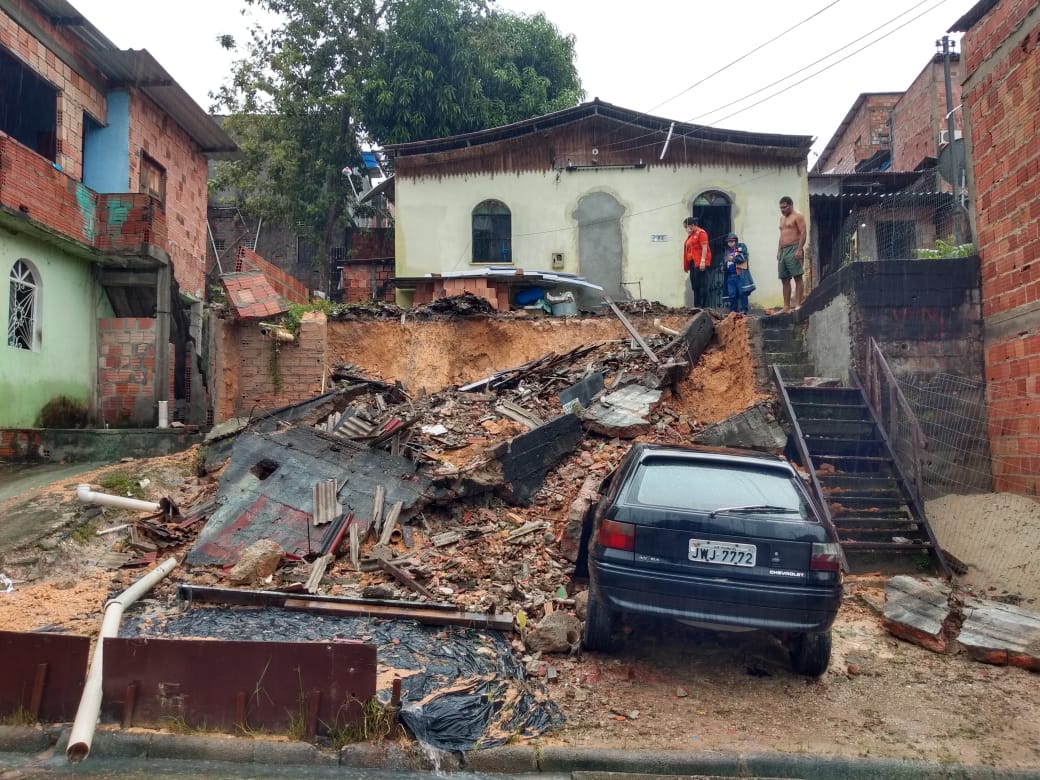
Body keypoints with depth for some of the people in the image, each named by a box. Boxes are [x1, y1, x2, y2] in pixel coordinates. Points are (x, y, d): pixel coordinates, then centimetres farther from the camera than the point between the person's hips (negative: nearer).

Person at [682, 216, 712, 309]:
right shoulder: (690, 235, 21)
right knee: (695, 286, 6)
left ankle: (703, 306, -13)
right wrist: (686, 265, 17)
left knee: (702, 285, -10)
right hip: (693, 263, 9)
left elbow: (704, 248, -12)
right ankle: (696, 306, 7)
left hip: (700, 263, -9)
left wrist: (703, 261, -20)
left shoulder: (701, 233, -4)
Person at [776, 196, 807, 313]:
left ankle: (797, 305, -14)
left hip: (793, 249, -8)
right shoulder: (782, 218, 22)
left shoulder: (797, 217, -2)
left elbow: (803, 233, -10)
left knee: (797, 277, -10)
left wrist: (799, 250, -20)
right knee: (784, 279, 5)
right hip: (783, 251, 8)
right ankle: (786, 306, 6)